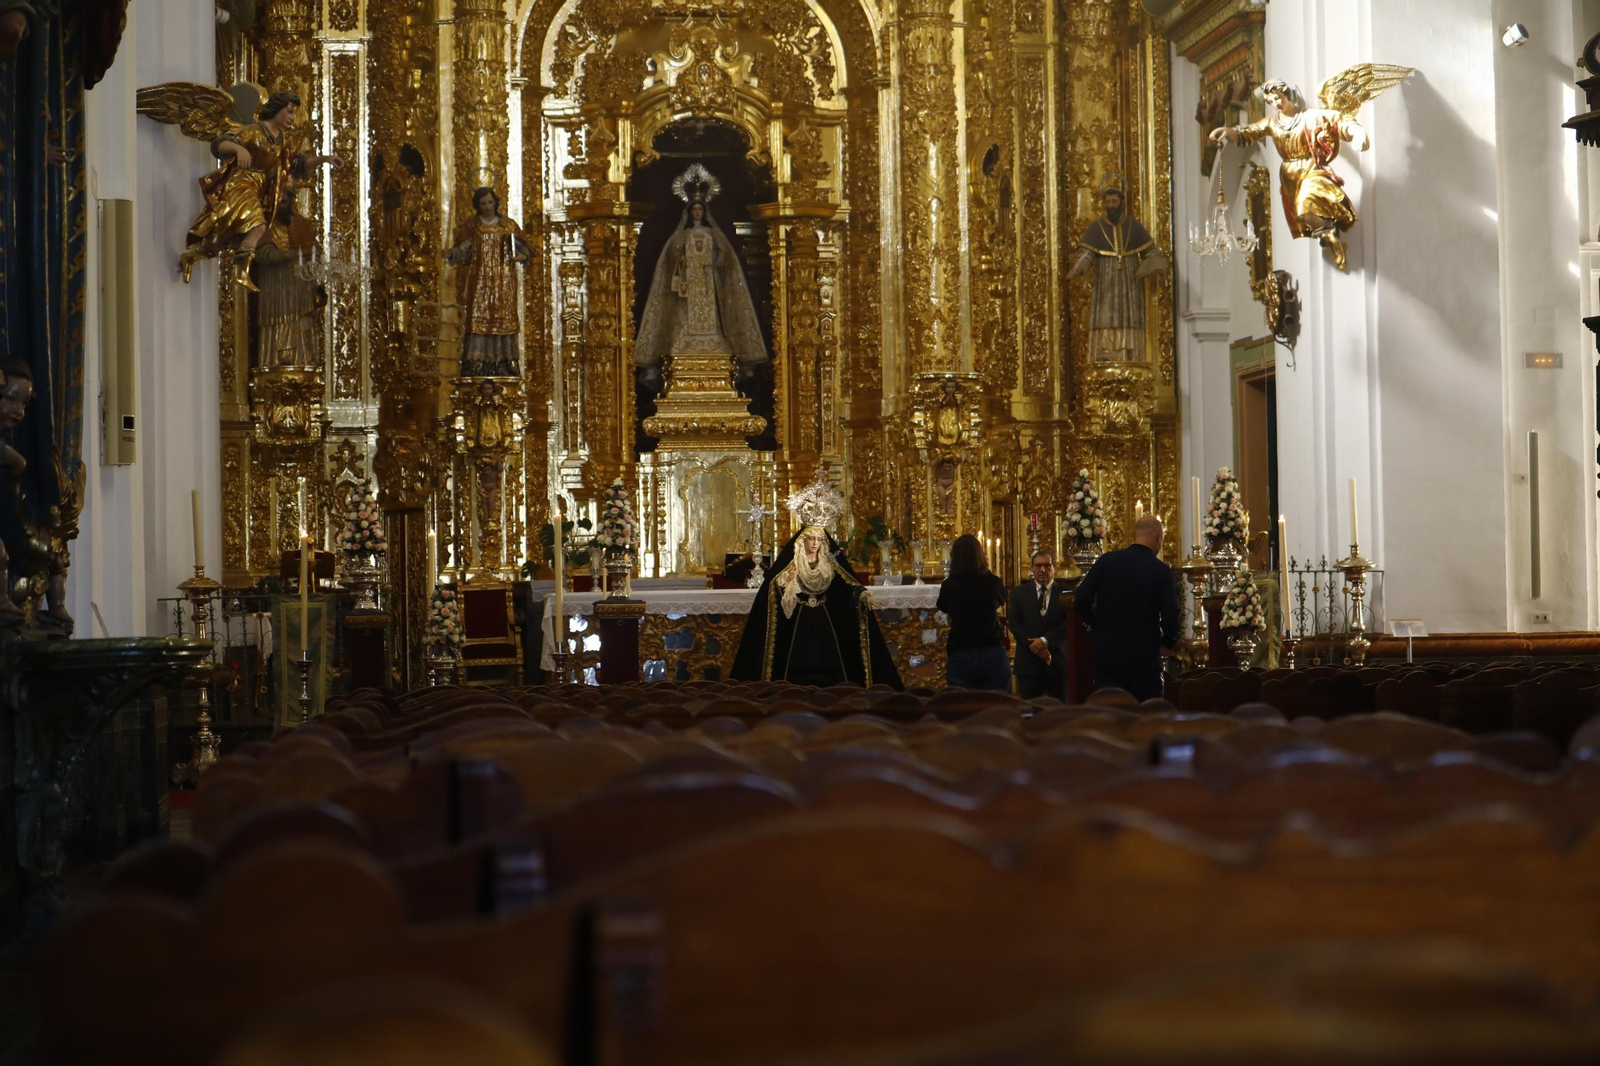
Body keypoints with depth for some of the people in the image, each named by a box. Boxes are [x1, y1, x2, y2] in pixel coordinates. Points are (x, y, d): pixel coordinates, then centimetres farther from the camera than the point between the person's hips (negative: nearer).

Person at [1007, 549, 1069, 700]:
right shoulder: (1019, 593, 9)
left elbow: (1069, 623, -6)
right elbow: (1013, 623, 0)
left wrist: (1045, 641, -17)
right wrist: (1034, 646, -12)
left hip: (1057, 660, -1)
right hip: (1028, 661, 1)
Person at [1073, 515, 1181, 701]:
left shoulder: (1106, 560, 0)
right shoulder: (1161, 571, -7)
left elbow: (1082, 600, -6)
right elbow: (1170, 616, -13)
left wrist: (1096, 626, 10)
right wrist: (1168, 641, 7)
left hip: (1106, 652, 2)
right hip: (1144, 656, -2)